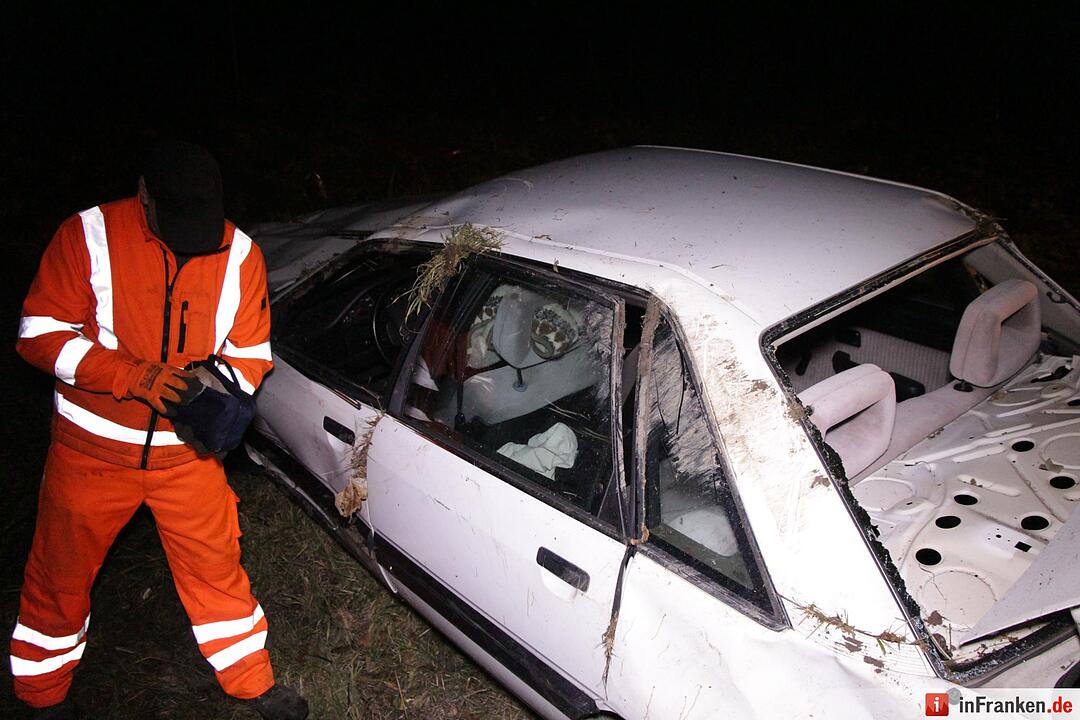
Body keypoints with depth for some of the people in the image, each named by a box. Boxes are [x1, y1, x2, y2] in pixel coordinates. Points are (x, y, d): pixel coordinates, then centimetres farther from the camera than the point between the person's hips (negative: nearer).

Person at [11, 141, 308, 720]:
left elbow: (251, 351, 2)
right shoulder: (88, 236, -13)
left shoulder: (239, 254, -6)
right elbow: (40, 334, -13)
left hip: (188, 451, 1)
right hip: (93, 450, -1)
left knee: (215, 567, 12)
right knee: (60, 574, 16)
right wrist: (131, 376, -26)